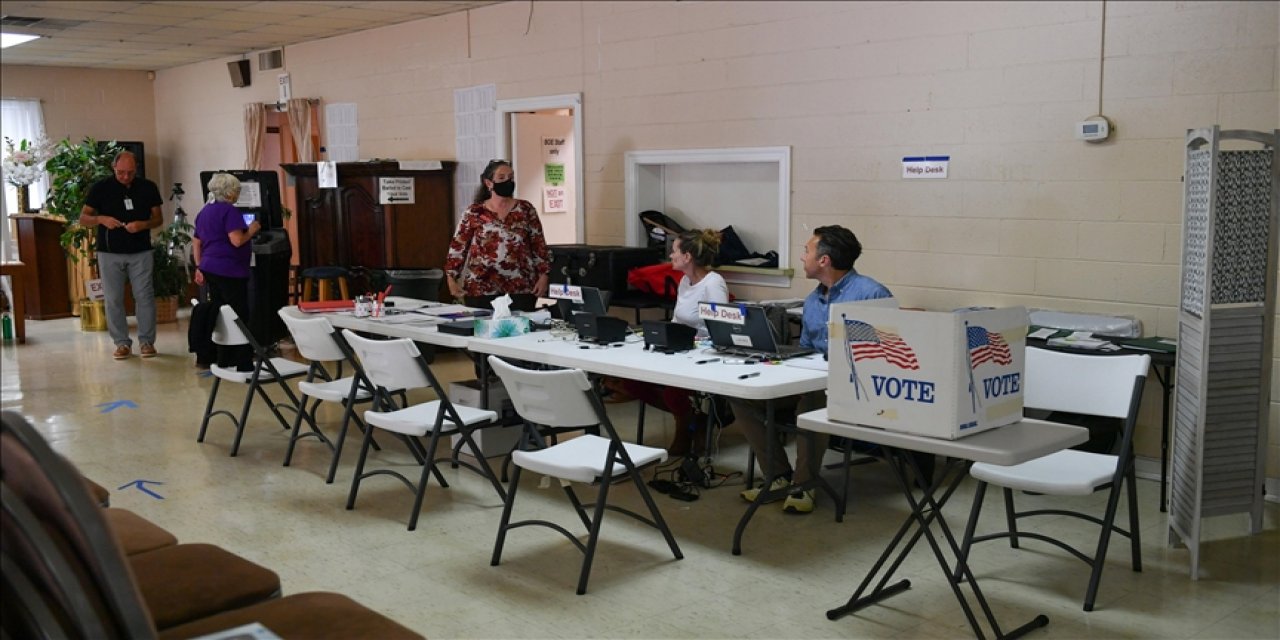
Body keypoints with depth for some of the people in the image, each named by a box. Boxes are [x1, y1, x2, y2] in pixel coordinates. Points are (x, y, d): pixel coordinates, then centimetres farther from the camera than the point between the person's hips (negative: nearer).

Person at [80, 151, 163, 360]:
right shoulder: (101, 187, -1)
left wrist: (143, 224, -15)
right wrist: (101, 219, -19)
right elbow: (83, 218, 2)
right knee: (113, 299, 2)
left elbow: (158, 218, 6)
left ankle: (146, 341, 8)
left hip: (141, 252, 0)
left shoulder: (148, 187, 2)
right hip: (110, 254, 0)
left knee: (144, 296, -2)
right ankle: (122, 343, 11)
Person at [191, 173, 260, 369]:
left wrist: (199, 267, 22)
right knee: (239, 316, -4)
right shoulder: (230, 211, -12)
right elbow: (237, 241, -21)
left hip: (210, 269, 9)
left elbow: (196, 243, 19)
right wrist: (251, 231, -4)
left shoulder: (204, 212, 16)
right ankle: (241, 362, -4)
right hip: (229, 271, -9)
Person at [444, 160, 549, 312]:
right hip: (481, 289, 0)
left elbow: (538, 244, 6)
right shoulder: (474, 212, 3)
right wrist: (451, 278, -2)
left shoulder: (526, 209, 5)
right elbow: (458, 246, 4)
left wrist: (543, 276, 0)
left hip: (521, 288, 1)